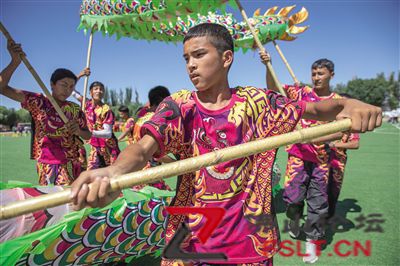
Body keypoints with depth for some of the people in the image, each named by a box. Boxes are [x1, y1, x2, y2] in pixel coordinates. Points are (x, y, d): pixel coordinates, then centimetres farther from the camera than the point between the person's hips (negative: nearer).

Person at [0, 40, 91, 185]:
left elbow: (88, 136, 11)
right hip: (45, 163, -1)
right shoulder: (38, 101, -1)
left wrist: (78, 131, -12)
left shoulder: (75, 109, 4)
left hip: (69, 163, 1)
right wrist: (15, 62, -22)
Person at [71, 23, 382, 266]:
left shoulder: (255, 102, -3)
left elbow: (314, 109, -2)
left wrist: (346, 104, -25)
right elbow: (145, 146, -22)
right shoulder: (178, 106, -7)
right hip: (190, 239, 0)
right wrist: (114, 172, -45)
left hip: (250, 240, 1)